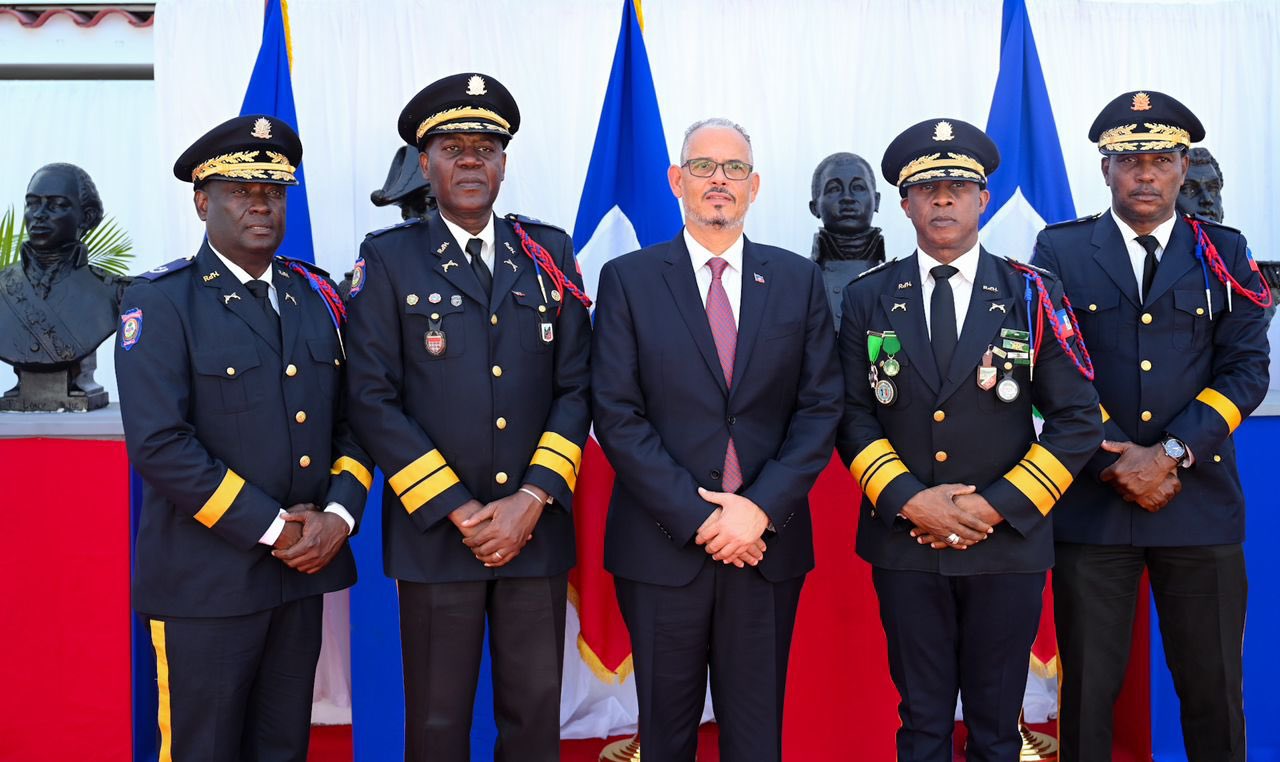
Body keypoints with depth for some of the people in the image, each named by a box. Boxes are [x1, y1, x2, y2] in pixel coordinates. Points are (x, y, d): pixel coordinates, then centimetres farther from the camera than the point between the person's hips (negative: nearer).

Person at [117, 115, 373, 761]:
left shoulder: (315, 294, 9)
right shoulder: (162, 301, -7)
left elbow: (351, 417, 9)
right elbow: (158, 443, -17)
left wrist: (340, 513, -7)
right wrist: (271, 529, -16)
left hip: (304, 567, 5)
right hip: (205, 582, -5)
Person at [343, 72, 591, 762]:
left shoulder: (549, 253, 8)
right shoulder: (388, 259, 1)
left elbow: (576, 387, 4)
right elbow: (373, 401, -6)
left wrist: (533, 501, -8)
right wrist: (458, 511, -11)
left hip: (536, 528, 2)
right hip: (435, 533, -2)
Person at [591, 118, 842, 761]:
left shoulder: (798, 279, 6)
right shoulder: (628, 279, 0)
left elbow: (820, 406, 1)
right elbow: (616, 415, -6)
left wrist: (762, 507, -11)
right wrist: (695, 517, -13)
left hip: (768, 542, 2)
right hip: (663, 544, -1)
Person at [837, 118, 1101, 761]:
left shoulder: (1033, 295, 0)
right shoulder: (868, 298, 3)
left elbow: (1077, 420, -3)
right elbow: (854, 417, 1)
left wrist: (998, 504, -12)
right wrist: (907, 499, -12)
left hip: (1008, 542, 0)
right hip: (903, 542, 1)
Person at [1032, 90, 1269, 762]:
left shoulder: (1223, 252, 8)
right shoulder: (1060, 250, 3)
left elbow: (1245, 368, 1)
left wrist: (1172, 453, -11)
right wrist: (1115, 462, -10)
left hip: (1200, 500, 2)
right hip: (1091, 501, -1)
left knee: (1214, 687, 10)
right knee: (1088, 686, 7)